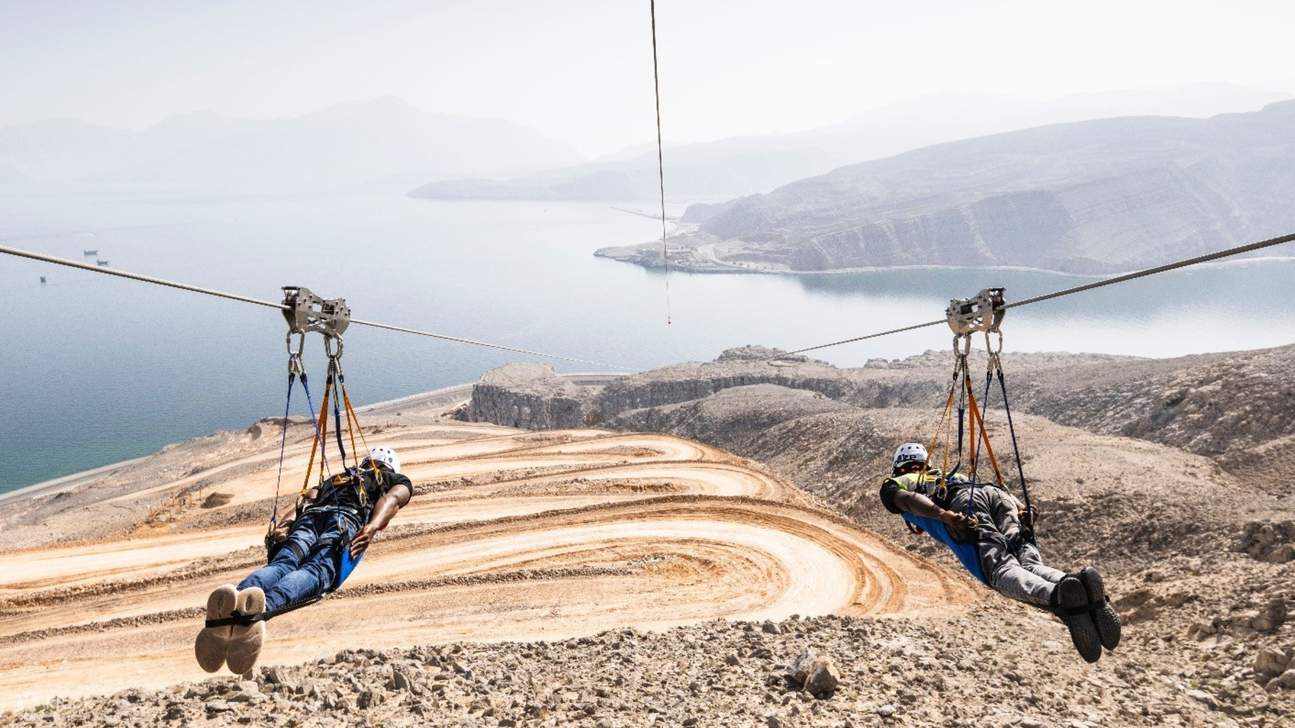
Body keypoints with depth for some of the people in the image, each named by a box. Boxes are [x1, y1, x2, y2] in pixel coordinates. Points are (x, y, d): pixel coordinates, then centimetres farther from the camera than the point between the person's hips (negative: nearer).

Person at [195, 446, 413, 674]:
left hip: (309, 517, 4)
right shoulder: (397, 480, 34)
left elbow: (305, 503, 25)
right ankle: (264, 606, -62)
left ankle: (231, 607, -56)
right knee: (316, 569, -28)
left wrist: (282, 526, 11)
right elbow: (392, 499, 11)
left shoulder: (331, 480, 44)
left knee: (282, 564, -22)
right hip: (349, 517, -4)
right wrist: (373, 526, -6)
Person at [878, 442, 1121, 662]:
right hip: (998, 492, 5)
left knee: (1000, 570, -23)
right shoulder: (946, 477, 47)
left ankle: (1059, 594, -52)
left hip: (963, 502, -5)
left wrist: (944, 515, -11)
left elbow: (909, 500, 6)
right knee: (1028, 564, -11)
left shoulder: (892, 485, 30)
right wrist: (1019, 510, 22)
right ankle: (1080, 582, -42)